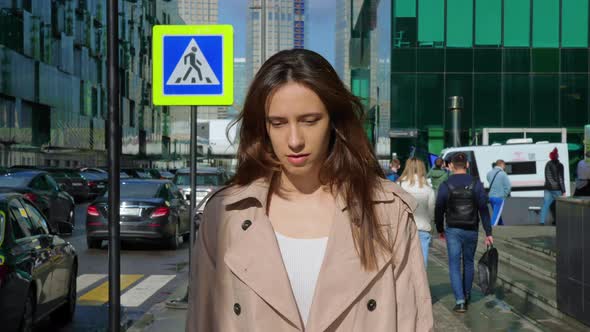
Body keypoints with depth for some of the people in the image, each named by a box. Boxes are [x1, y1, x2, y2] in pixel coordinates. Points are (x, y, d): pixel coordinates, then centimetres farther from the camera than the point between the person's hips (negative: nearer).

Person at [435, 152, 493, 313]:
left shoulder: (445, 185, -5)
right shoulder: (476, 184, -3)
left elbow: (439, 210, 0)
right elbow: (484, 210, -6)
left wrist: (440, 229, 15)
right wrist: (488, 233, -3)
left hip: (452, 230, -2)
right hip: (471, 231, 2)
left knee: (454, 265, 1)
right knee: (468, 262, 19)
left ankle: (460, 301, -10)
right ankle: (466, 296, 30)